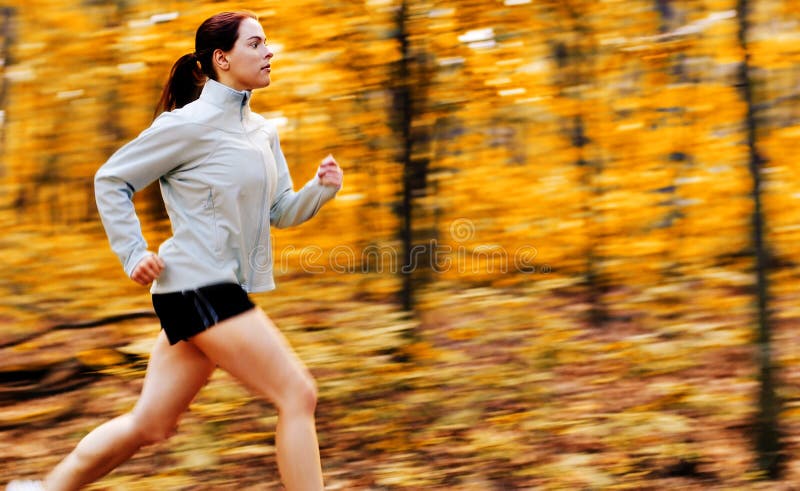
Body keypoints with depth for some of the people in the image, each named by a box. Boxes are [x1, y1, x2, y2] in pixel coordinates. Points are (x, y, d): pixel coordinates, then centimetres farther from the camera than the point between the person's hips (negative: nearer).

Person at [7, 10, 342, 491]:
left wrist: (322, 187, -3)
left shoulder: (263, 131, 14)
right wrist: (134, 254, -8)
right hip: (198, 286, -8)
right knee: (298, 393, -11)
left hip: (224, 289, 8)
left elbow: (282, 211, 16)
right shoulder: (189, 124, -9)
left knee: (151, 424, 12)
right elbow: (111, 180, -3)